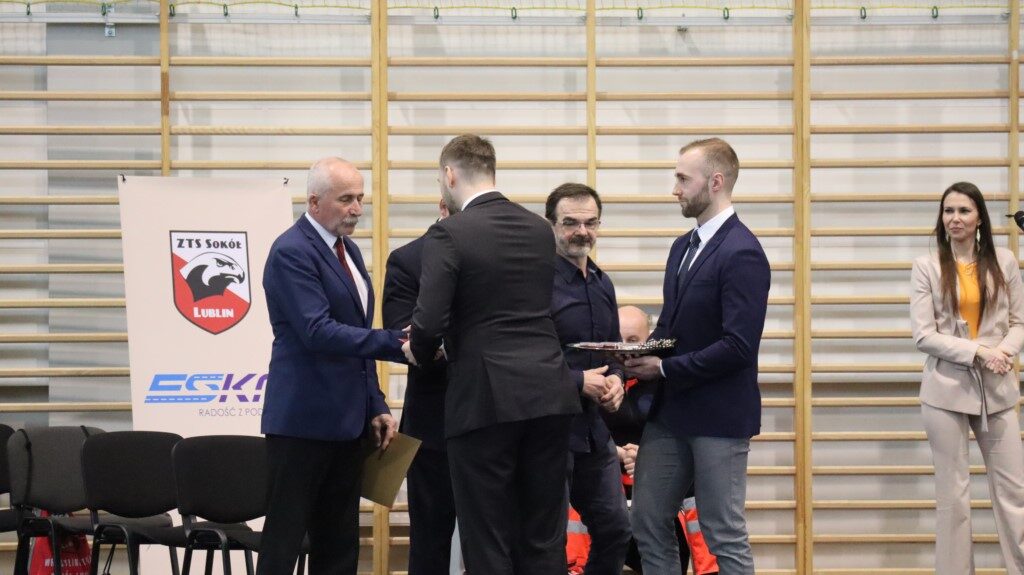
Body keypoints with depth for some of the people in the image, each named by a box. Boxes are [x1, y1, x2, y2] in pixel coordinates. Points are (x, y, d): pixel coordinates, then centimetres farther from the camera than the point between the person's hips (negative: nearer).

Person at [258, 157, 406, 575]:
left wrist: (376, 407, 14)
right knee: (284, 540, -5)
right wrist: (396, 343, -27)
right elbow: (318, 332, -24)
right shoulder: (291, 252, -13)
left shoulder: (347, 251, 15)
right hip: (303, 420, -9)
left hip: (345, 422, 9)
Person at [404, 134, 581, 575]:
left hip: (486, 401, -6)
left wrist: (419, 352, 7)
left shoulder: (449, 235, -9)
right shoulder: (539, 229, 11)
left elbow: (429, 322, -16)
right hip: (548, 394, 6)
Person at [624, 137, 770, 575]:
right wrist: (645, 354, -1)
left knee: (725, 536, -1)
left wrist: (664, 369, -17)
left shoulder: (742, 253, -16)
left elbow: (738, 346, -23)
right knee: (649, 526, 10)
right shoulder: (682, 247, 14)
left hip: (717, 417, -9)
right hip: (670, 411, 9)